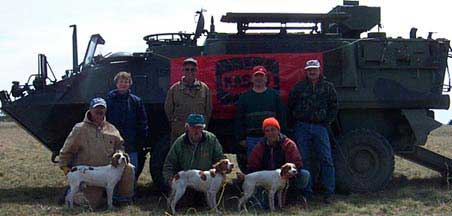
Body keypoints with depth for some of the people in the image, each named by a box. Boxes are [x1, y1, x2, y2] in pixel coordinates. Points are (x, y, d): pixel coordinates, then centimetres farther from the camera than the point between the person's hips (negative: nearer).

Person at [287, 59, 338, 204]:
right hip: (302, 128, 0)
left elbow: (333, 107, 13)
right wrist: (296, 122, 6)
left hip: (320, 127, 0)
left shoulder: (327, 87, 9)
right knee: (304, 160, 2)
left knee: (326, 159, -5)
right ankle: (306, 193, 9)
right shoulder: (299, 87, 8)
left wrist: (327, 123, 4)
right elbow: (290, 106, 14)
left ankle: (328, 193, 1)